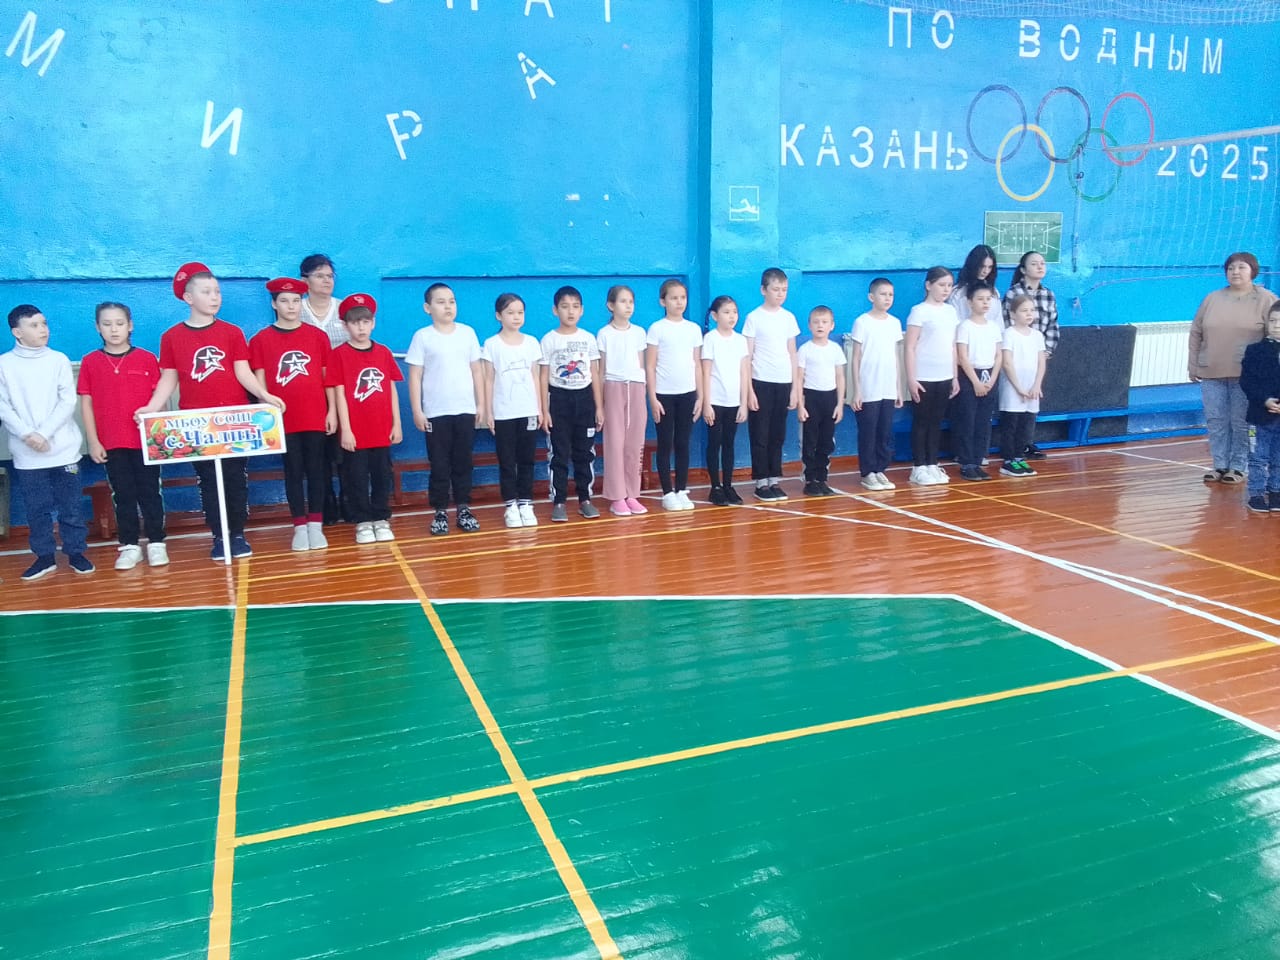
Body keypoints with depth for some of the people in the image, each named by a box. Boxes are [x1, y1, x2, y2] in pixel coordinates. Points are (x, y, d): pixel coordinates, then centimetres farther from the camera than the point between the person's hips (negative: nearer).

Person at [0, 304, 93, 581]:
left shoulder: (59, 360, 1)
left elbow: (68, 402, -3)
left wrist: (44, 433, -13)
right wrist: (27, 435, -14)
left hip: (63, 449, 0)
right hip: (26, 454, 0)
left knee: (71, 506, 5)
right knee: (36, 509, 7)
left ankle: (76, 552, 16)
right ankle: (44, 556, 18)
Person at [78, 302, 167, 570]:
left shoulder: (147, 359, 0)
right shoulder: (90, 362, 3)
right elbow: (86, 404, 4)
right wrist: (93, 441, -1)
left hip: (145, 440, -1)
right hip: (111, 443, 1)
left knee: (150, 492, 5)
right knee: (123, 495, 8)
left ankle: (156, 543, 14)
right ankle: (129, 546, 16)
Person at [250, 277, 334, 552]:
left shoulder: (317, 336, 4)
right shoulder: (261, 340, 2)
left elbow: (327, 376, 6)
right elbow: (260, 381, 2)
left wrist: (332, 410, 2)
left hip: (316, 416, 1)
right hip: (283, 419, 0)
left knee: (316, 469, 5)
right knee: (293, 471, 6)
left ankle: (316, 525, 12)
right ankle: (300, 526, 12)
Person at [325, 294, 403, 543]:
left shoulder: (384, 353, 6)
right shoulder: (339, 355, -4)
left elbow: (391, 390, 8)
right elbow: (339, 394, -7)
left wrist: (396, 423, 5)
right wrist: (345, 429, -11)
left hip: (381, 429, 3)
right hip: (355, 432, -3)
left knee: (382, 475, 10)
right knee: (357, 478, 5)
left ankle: (381, 519, 21)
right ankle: (362, 522, 16)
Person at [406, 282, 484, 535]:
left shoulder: (467, 333, 6)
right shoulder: (422, 337, -1)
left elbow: (477, 370, 10)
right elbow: (415, 376, -2)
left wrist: (481, 403, 7)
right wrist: (417, 411, -6)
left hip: (465, 410, 2)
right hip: (436, 413, -2)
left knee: (463, 463, 8)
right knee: (440, 465, 3)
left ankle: (464, 510, 17)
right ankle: (440, 513, 12)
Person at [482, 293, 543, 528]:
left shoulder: (531, 343, 6)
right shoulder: (491, 345, -1)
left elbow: (535, 377, 9)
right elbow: (489, 380, 0)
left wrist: (540, 408, 6)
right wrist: (488, 412, -4)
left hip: (528, 411, 2)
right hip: (503, 414, -2)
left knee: (526, 460, 6)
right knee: (507, 462, 3)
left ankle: (525, 504, 13)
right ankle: (511, 506, 10)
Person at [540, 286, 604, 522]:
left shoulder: (588, 339, 5)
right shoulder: (549, 340, -3)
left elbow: (595, 375, 7)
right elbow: (544, 377, -2)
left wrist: (599, 407, 4)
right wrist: (544, 410, -7)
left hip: (584, 398, 2)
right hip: (559, 399, -2)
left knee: (585, 452, 7)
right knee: (559, 454, 1)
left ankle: (585, 500, 17)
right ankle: (558, 503, 7)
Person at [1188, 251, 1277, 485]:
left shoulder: (1266, 300, 0)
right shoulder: (1212, 299, 10)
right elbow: (1196, 334, 12)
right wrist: (1192, 365, 9)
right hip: (1211, 373, 3)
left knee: (1241, 422, 2)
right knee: (1215, 421, 6)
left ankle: (1238, 467, 12)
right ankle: (1220, 465, 15)